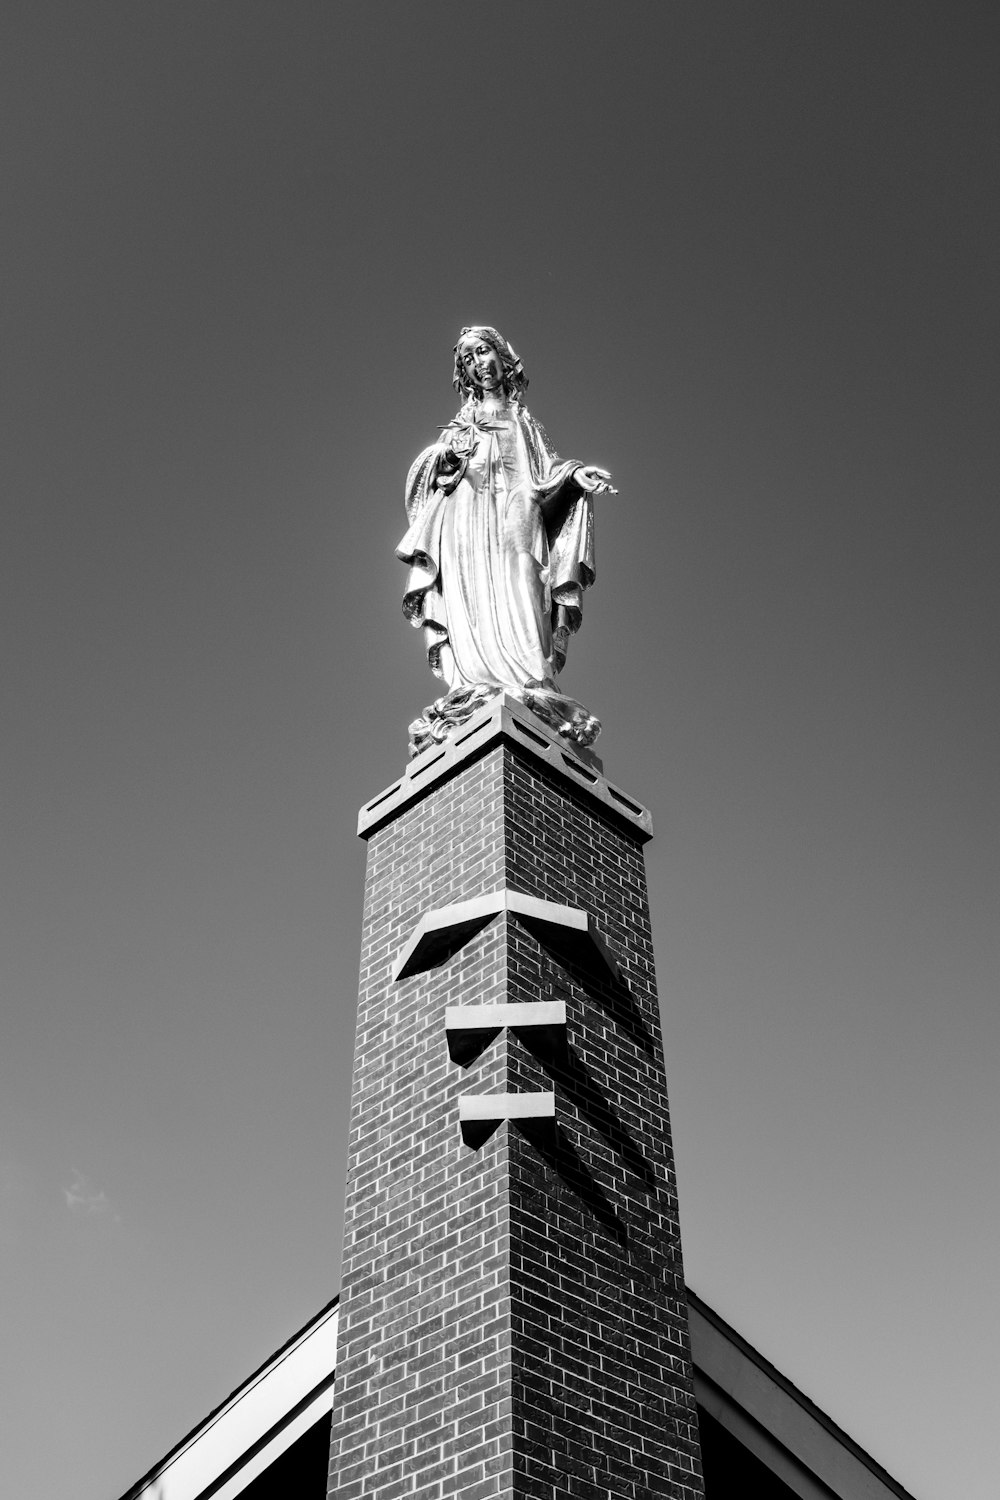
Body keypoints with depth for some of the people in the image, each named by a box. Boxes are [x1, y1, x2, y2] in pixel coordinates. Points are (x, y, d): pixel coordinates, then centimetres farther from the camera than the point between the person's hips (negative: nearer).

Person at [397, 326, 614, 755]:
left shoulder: (524, 422, 27)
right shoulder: (460, 426, 26)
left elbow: (547, 469, 16)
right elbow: (424, 474, 18)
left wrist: (577, 475, -4)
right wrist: (446, 454, -3)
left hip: (514, 515, 0)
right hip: (467, 520, 0)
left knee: (517, 600, -22)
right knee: (473, 610, -20)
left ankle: (530, 692, -38)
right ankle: (478, 696, -36)